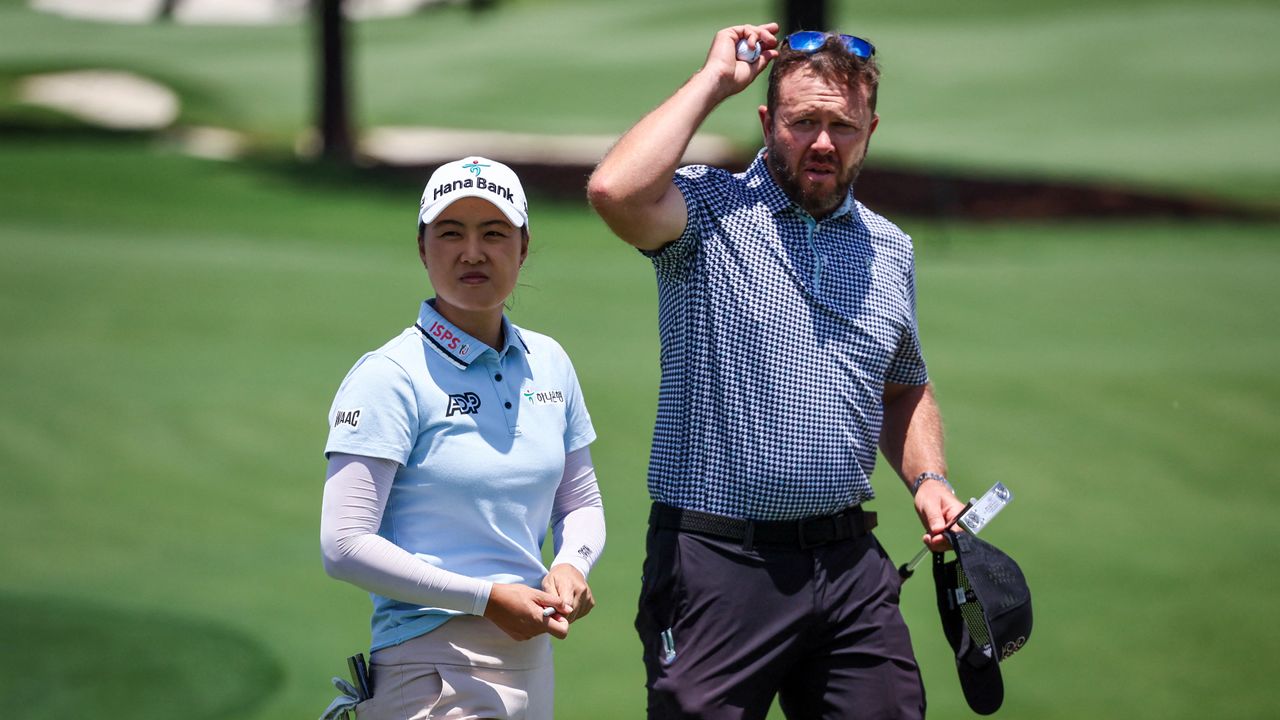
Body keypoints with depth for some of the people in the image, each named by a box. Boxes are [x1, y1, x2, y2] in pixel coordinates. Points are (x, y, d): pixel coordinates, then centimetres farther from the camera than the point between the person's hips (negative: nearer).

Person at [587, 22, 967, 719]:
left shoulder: (889, 249, 14)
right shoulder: (709, 208, -3)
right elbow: (615, 191, -26)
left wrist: (928, 478, 8)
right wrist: (712, 80, -14)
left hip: (850, 565, 5)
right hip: (717, 560, -5)